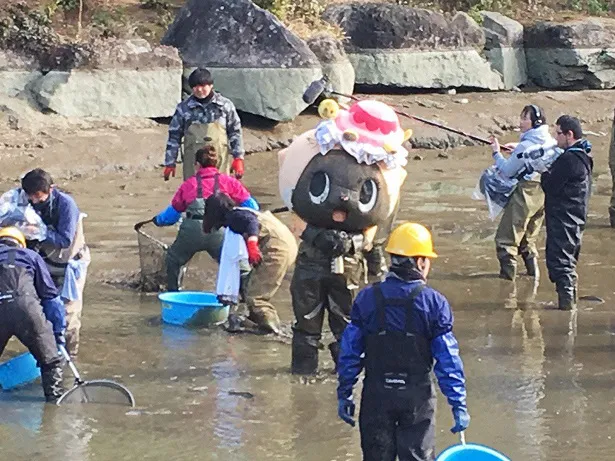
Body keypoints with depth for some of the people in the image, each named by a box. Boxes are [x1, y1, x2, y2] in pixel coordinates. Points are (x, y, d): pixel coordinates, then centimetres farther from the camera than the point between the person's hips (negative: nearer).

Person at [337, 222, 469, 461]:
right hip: (417, 396, -1)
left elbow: (349, 351, -1)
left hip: (376, 395, 2)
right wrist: (459, 405, -2)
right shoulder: (434, 303, -8)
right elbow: (448, 360, -8)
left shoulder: (367, 298, -3)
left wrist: (344, 394, 8)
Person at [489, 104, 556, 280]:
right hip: (543, 194, 8)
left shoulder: (525, 146, -19)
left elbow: (507, 171, -12)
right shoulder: (550, 142, 3)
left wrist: (496, 153, 1)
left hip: (525, 195, -8)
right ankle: (533, 274, 21)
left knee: (506, 239, 0)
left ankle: (507, 277, -2)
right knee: (529, 239, 21)